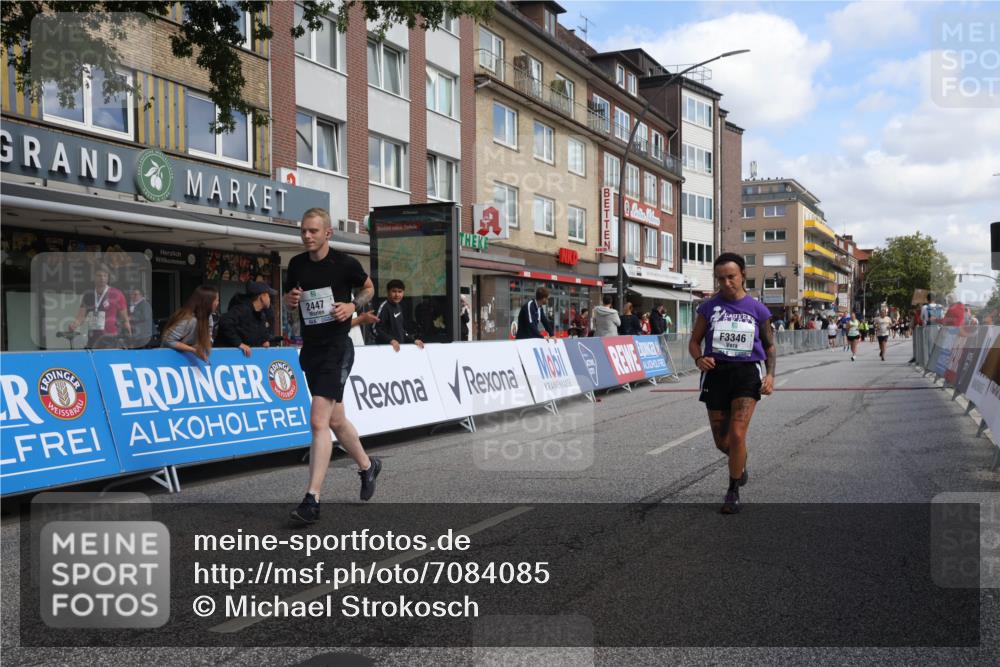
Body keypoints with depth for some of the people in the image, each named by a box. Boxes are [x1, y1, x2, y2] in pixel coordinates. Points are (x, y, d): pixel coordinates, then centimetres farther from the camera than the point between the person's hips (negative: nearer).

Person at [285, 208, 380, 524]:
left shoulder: (345, 263, -8)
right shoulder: (296, 264, 6)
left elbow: (368, 288, 10)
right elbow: (288, 298, 21)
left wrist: (352, 306, -9)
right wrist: (290, 299, -3)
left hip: (336, 347, -6)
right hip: (310, 348, 7)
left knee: (318, 420, -16)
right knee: (336, 419, 17)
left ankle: (312, 500, -14)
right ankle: (367, 466, 41)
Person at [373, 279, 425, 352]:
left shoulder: (399, 307, 13)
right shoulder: (384, 307, -12)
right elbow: (377, 329, -17)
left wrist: (414, 340, 10)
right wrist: (391, 340, -27)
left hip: (400, 346, 8)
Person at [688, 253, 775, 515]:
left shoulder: (757, 309, 2)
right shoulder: (709, 307, 2)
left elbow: (769, 346, 12)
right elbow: (694, 341, 9)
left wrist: (770, 374, -4)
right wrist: (699, 359, -13)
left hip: (746, 373, -2)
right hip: (716, 373, 2)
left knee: (737, 435, -15)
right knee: (722, 441, 9)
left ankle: (733, 492, 4)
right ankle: (740, 461, 45)